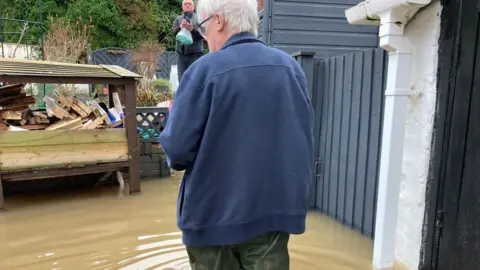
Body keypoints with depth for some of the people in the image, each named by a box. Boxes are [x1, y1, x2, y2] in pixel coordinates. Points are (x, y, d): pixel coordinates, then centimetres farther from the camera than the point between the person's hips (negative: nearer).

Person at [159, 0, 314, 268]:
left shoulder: (206, 69, -14)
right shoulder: (291, 66, 2)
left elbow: (177, 148, -15)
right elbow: (305, 139, 9)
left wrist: (176, 115, 5)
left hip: (216, 214, -4)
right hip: (277, 209, 4)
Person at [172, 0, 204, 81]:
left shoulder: (199, 18, 3)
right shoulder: (178, 19, 13)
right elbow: (174, 33, -1)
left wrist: (192, 29, -23)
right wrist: (180, 27, -21)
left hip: (195, 54, -3)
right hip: (181, 54, 3)